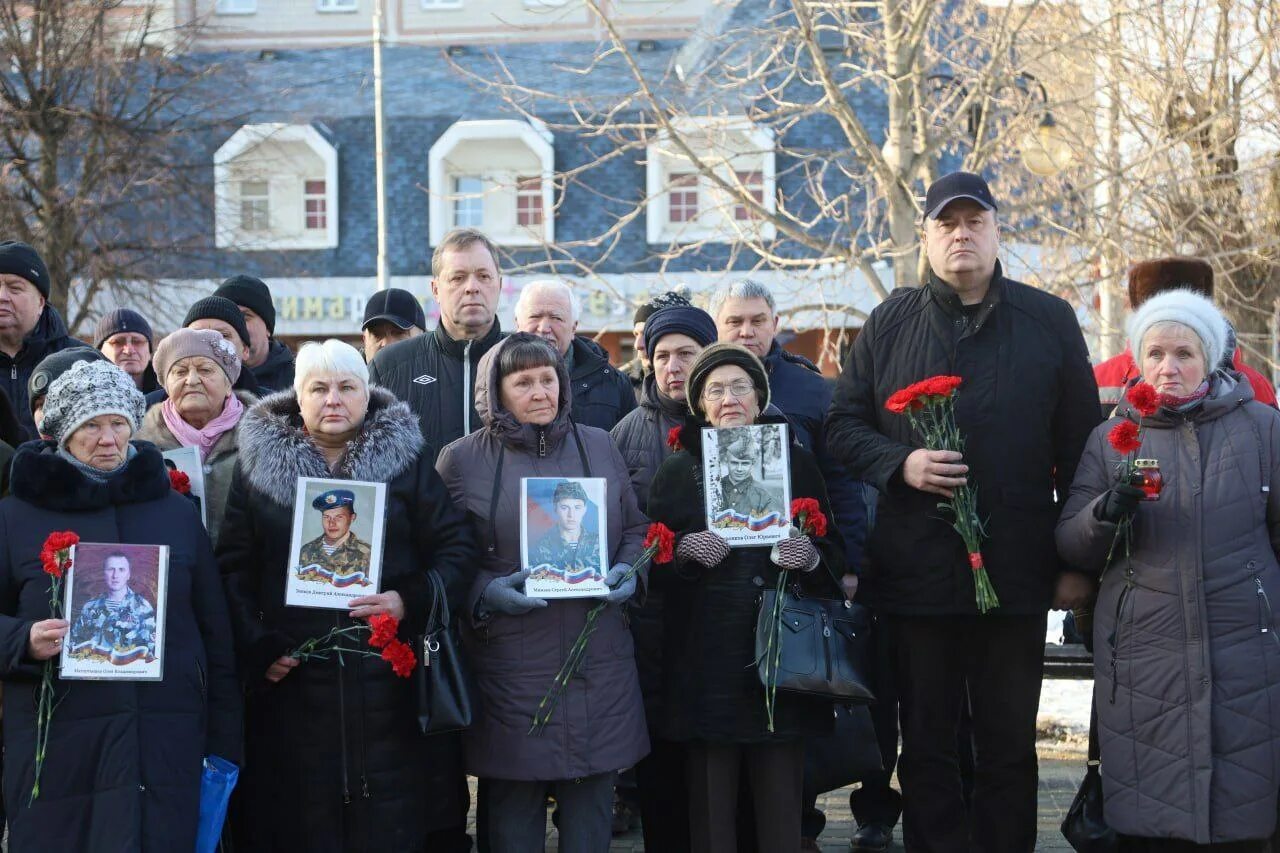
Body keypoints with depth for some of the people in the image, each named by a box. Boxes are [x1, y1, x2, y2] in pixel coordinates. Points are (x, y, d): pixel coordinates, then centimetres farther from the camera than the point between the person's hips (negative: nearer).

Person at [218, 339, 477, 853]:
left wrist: (411, 600, -14)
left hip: (391, 681, 0)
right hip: (293, 681, 0)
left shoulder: (407, 459, 7)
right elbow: (234, 567, 5)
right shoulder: (257, 463, 7)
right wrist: (257, 649, -6)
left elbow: (456, 549, 3)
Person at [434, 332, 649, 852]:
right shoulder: (462, 459, 1)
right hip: (510, 666, -3)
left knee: (592, 805, 9)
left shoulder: (598, 446, 10)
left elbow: (634, 530, 17)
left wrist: (628, 572, -2)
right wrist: (485, 591, -16)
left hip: (598, 661, 3)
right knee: (513, 808, 4)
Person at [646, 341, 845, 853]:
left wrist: (810, 558, -10)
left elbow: (835, 556, 11)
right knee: (711, 794, -2)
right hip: (705, 657, 0)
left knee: (780, 796, -2)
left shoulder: (795, 462, 10)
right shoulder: (677, 471, 10)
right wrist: (684, 551, -11)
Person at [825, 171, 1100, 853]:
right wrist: (901, 463, -12)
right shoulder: (890, 323, 6)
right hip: (916, 572, 1)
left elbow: (1080, 448, 4)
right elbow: (842, 425, 8)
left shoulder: (1050, 321, 4)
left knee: (1009, 745, 9)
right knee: (926, 745, 9)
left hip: (1017, 573, 0)